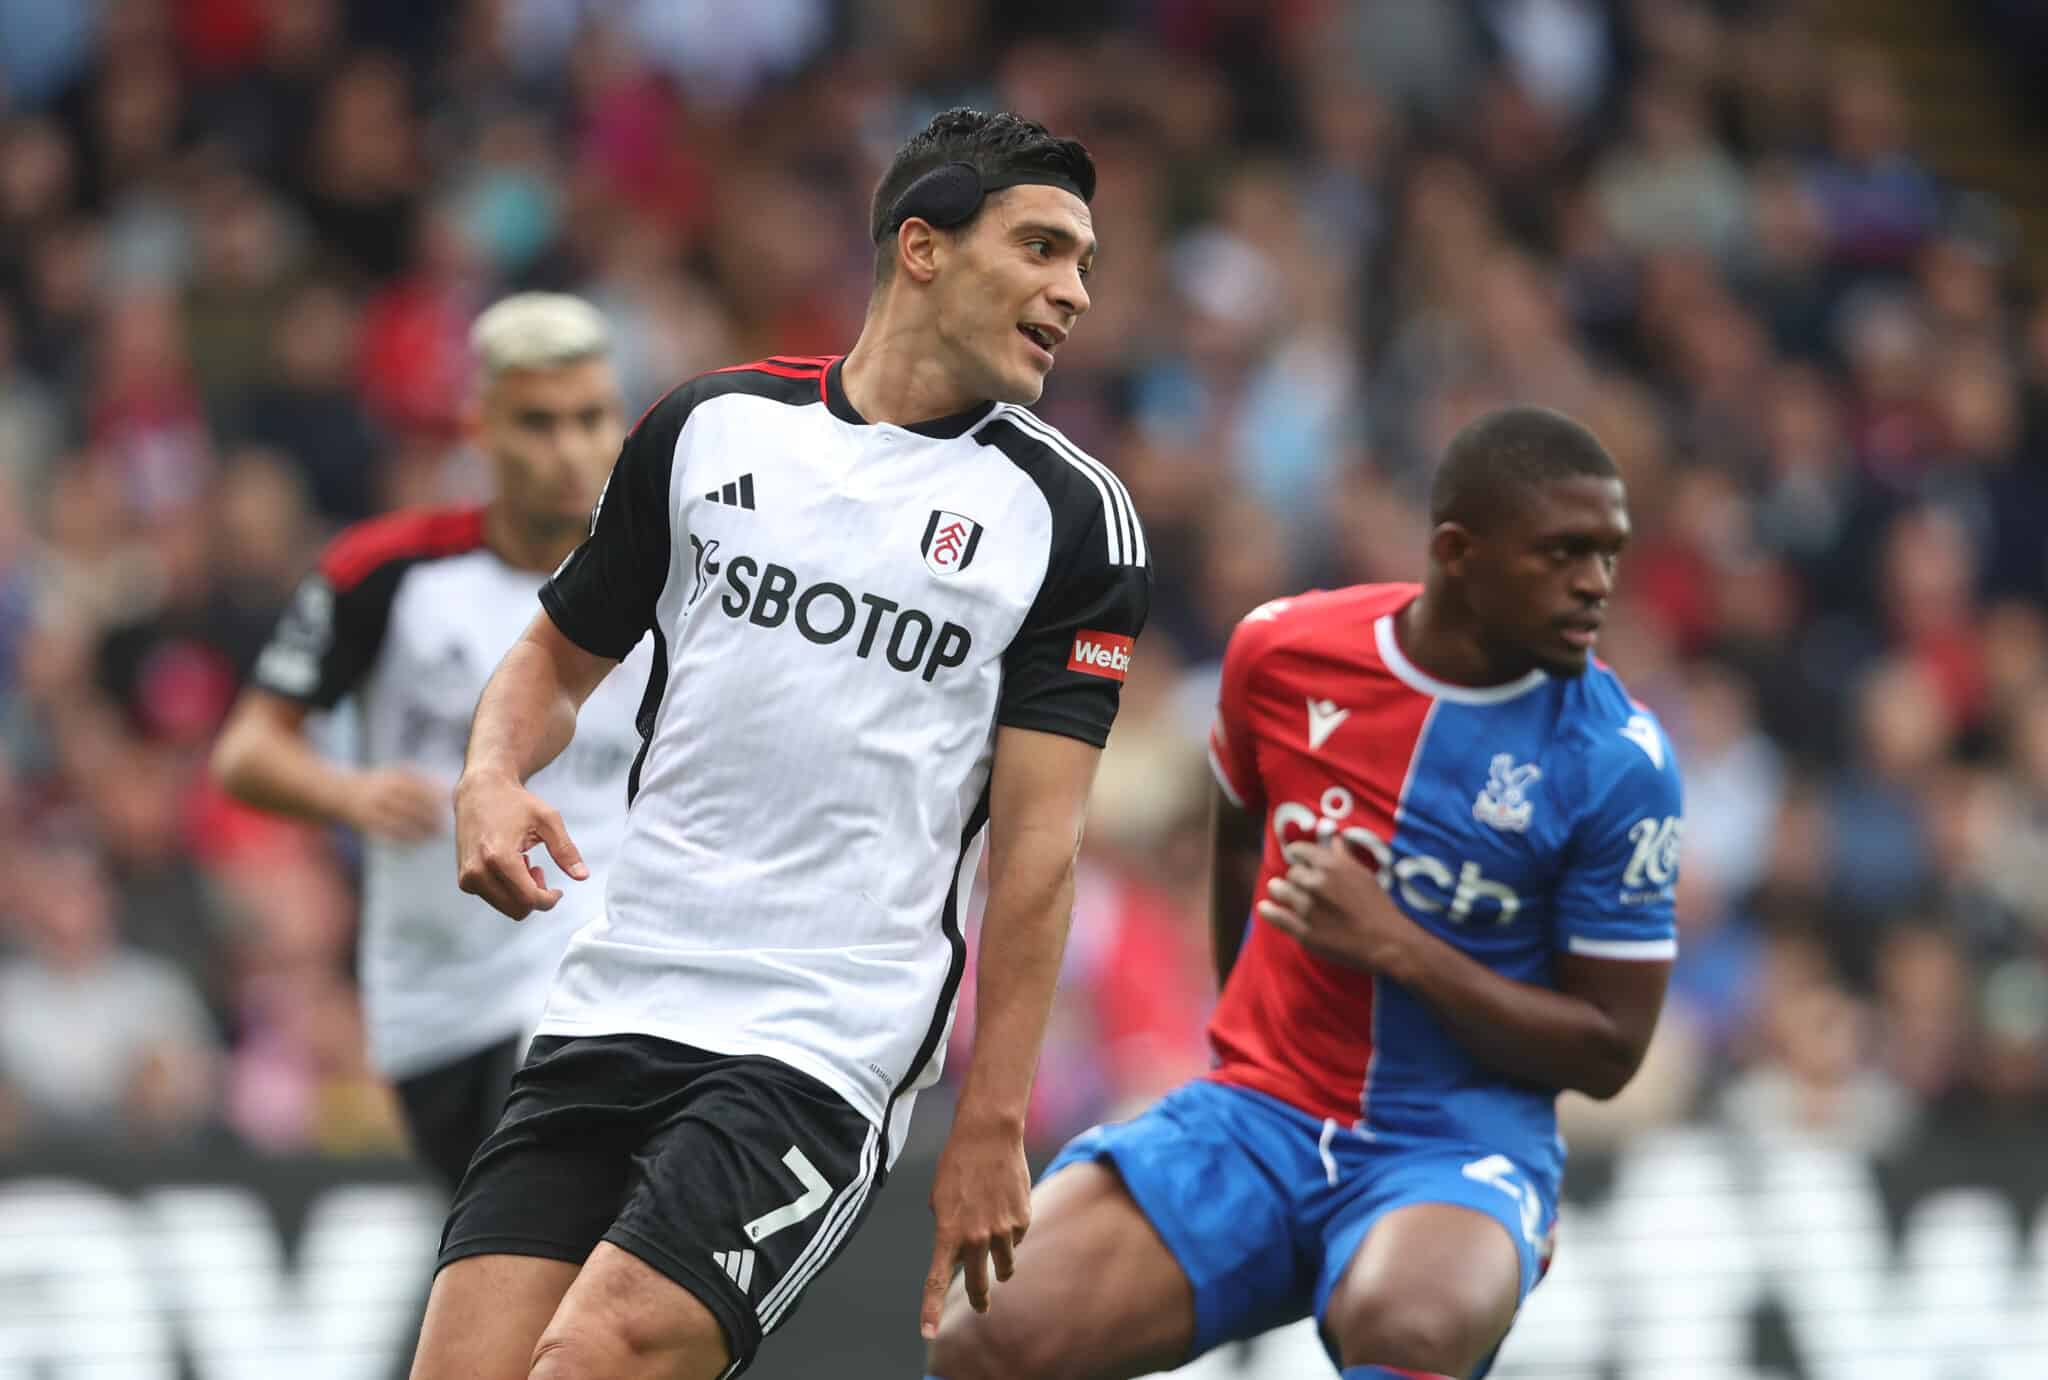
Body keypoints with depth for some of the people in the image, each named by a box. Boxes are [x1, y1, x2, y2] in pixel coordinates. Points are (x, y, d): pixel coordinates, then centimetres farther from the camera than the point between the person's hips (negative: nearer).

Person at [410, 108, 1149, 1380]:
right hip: (611, 1013, 4)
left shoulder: (1071, 516, 1)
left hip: (828, 1055, -4)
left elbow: (1036, 848, -2)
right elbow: (561, 657, 21)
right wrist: (494, 779, -1)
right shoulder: (711, 426, 9)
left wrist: (991, 1129, -7)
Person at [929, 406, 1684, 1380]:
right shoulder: (1283, 651, -2)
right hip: (1252, 1115, 3)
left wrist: (1393, 945, -18)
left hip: (1458, 1145, -3)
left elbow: (1607, 1051, -7)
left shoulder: (1618, 760, -10)